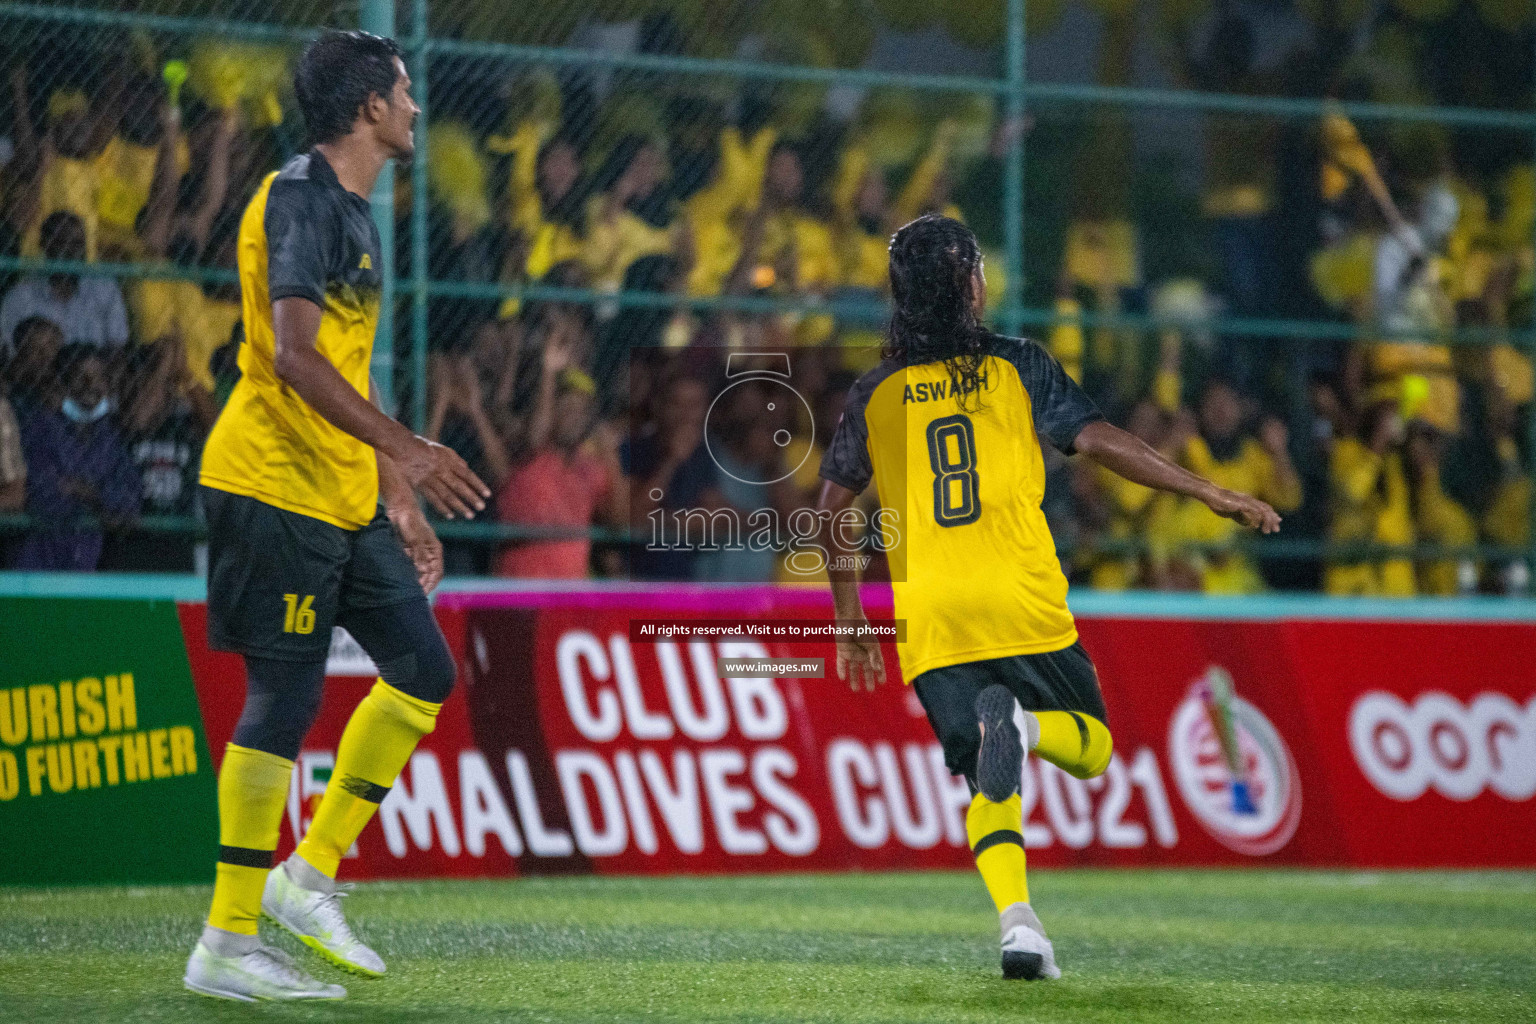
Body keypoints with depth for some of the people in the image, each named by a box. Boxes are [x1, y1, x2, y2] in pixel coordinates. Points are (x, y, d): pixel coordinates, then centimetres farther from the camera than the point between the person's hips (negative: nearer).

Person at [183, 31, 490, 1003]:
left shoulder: (353, 210, 18)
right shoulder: (301, 199, -13)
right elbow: (294, 357, -24)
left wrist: (401, 496, 24)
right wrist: (403, 447, -30)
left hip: (346, 496, 10)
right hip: (275, 485, -10)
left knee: (424, 671, 7)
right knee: (284, 698, -8)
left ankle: (310, 875, 14)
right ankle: (227, 944, -3)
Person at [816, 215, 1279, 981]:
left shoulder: (875, 393, 10)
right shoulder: (1016, 366, 4)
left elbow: (830, 510, 11)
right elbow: (1096, 441, -7)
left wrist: (849, 616, 22)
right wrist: (1209, 493, -6)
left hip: (931, 620, 2)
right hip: (1023, 605, -2)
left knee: (987, 781, 9)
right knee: (1091, 745, 13)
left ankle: (1017, 920, -16)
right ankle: (1019, 723, -23)